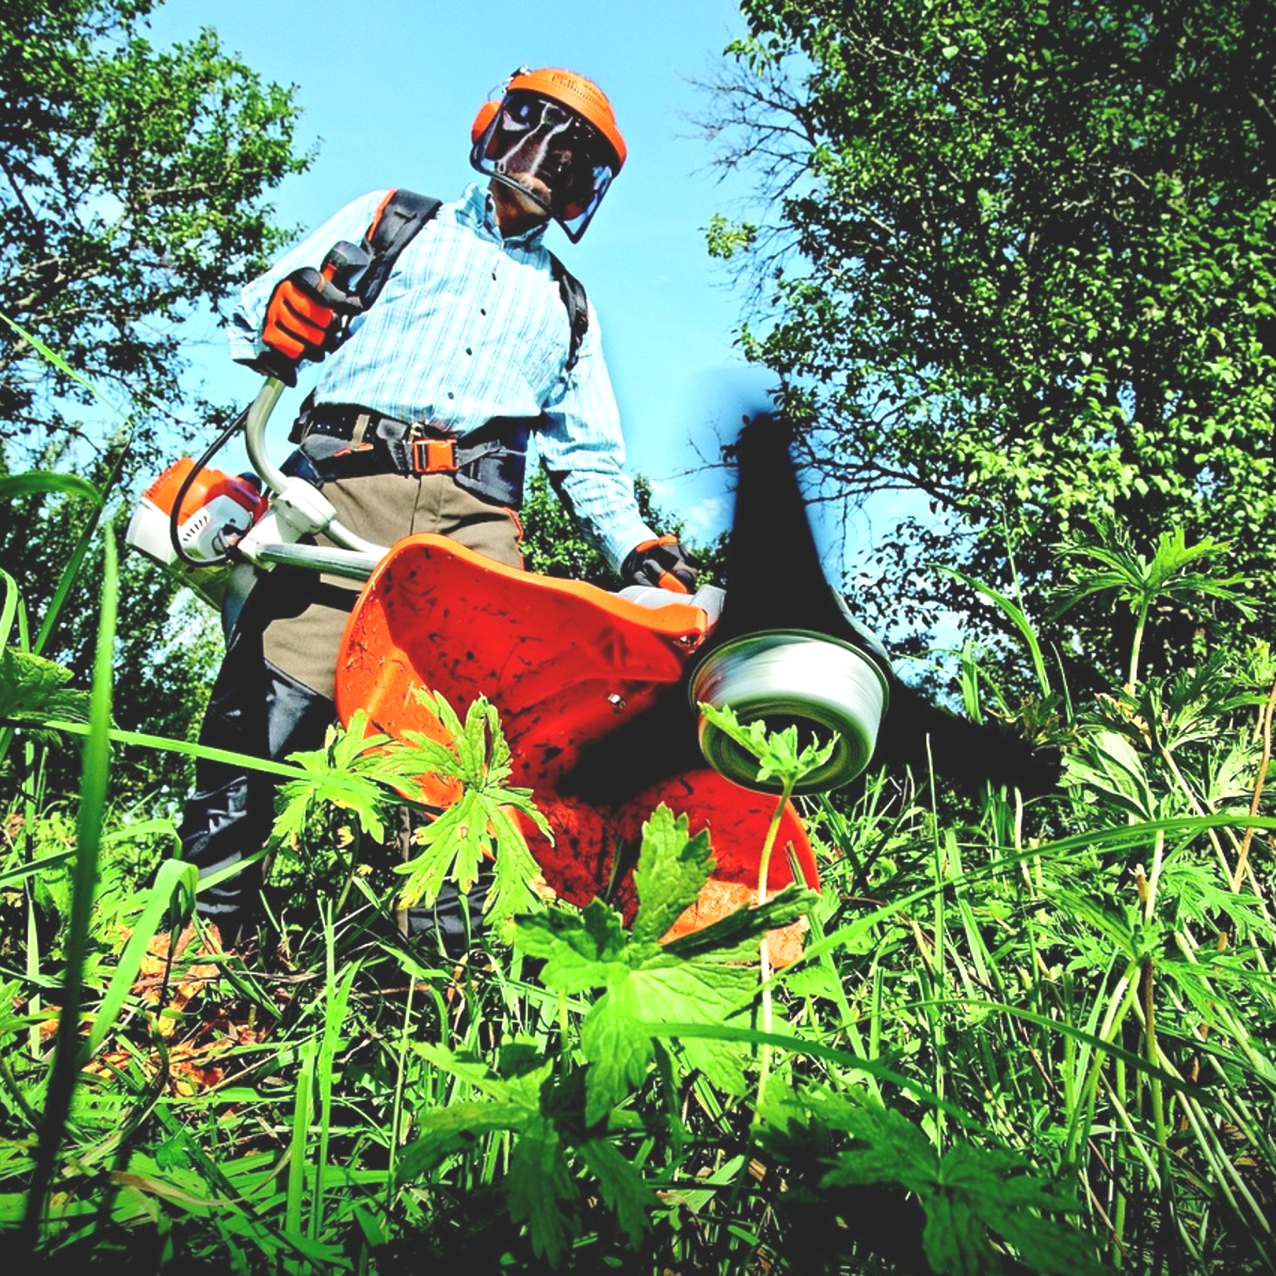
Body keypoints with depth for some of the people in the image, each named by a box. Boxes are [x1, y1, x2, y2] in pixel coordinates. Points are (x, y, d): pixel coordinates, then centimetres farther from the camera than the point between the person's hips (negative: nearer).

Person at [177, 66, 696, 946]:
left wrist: (637, 549, 10)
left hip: (476, 512, 2)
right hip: (348, 479, -2)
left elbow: (589, 455, 27)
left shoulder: (566, 304, 31)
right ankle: (203, 912, -9)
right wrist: (283, 316, -9)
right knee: (277, 692, -16)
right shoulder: (395, 219, 24)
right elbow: (259, 313, 17)